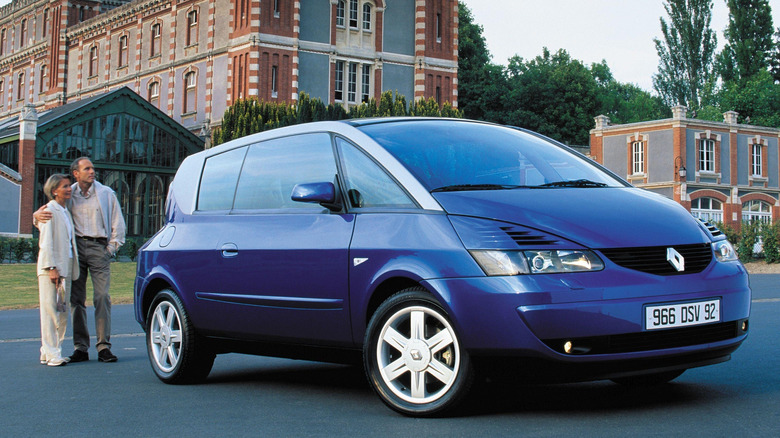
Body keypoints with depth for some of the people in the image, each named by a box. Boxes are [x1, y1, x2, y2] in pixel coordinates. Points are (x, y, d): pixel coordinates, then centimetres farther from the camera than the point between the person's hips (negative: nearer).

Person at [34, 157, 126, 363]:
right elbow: (51, 210, 14)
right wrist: (38, 215, -10)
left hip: (98, 247, -2)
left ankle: (104, 346, -6)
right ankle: (80, 348, 6)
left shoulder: (106, 193, 9)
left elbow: (118, 223, 10)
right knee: (76, 299, 1)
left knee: (102, 297, -9)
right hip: (76, 246, 2)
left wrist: (111, 248, 2)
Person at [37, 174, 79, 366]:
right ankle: (50, 354, -5)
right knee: (50, 311, -6)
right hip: (51, 268, -8)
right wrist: (51, 267, -19)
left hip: (65, 267, 8)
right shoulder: (49, 210, -7)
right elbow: (46, 242, -13)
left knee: (62, 311, 9)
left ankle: (52, 351, 16)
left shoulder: (66, 212, 17)